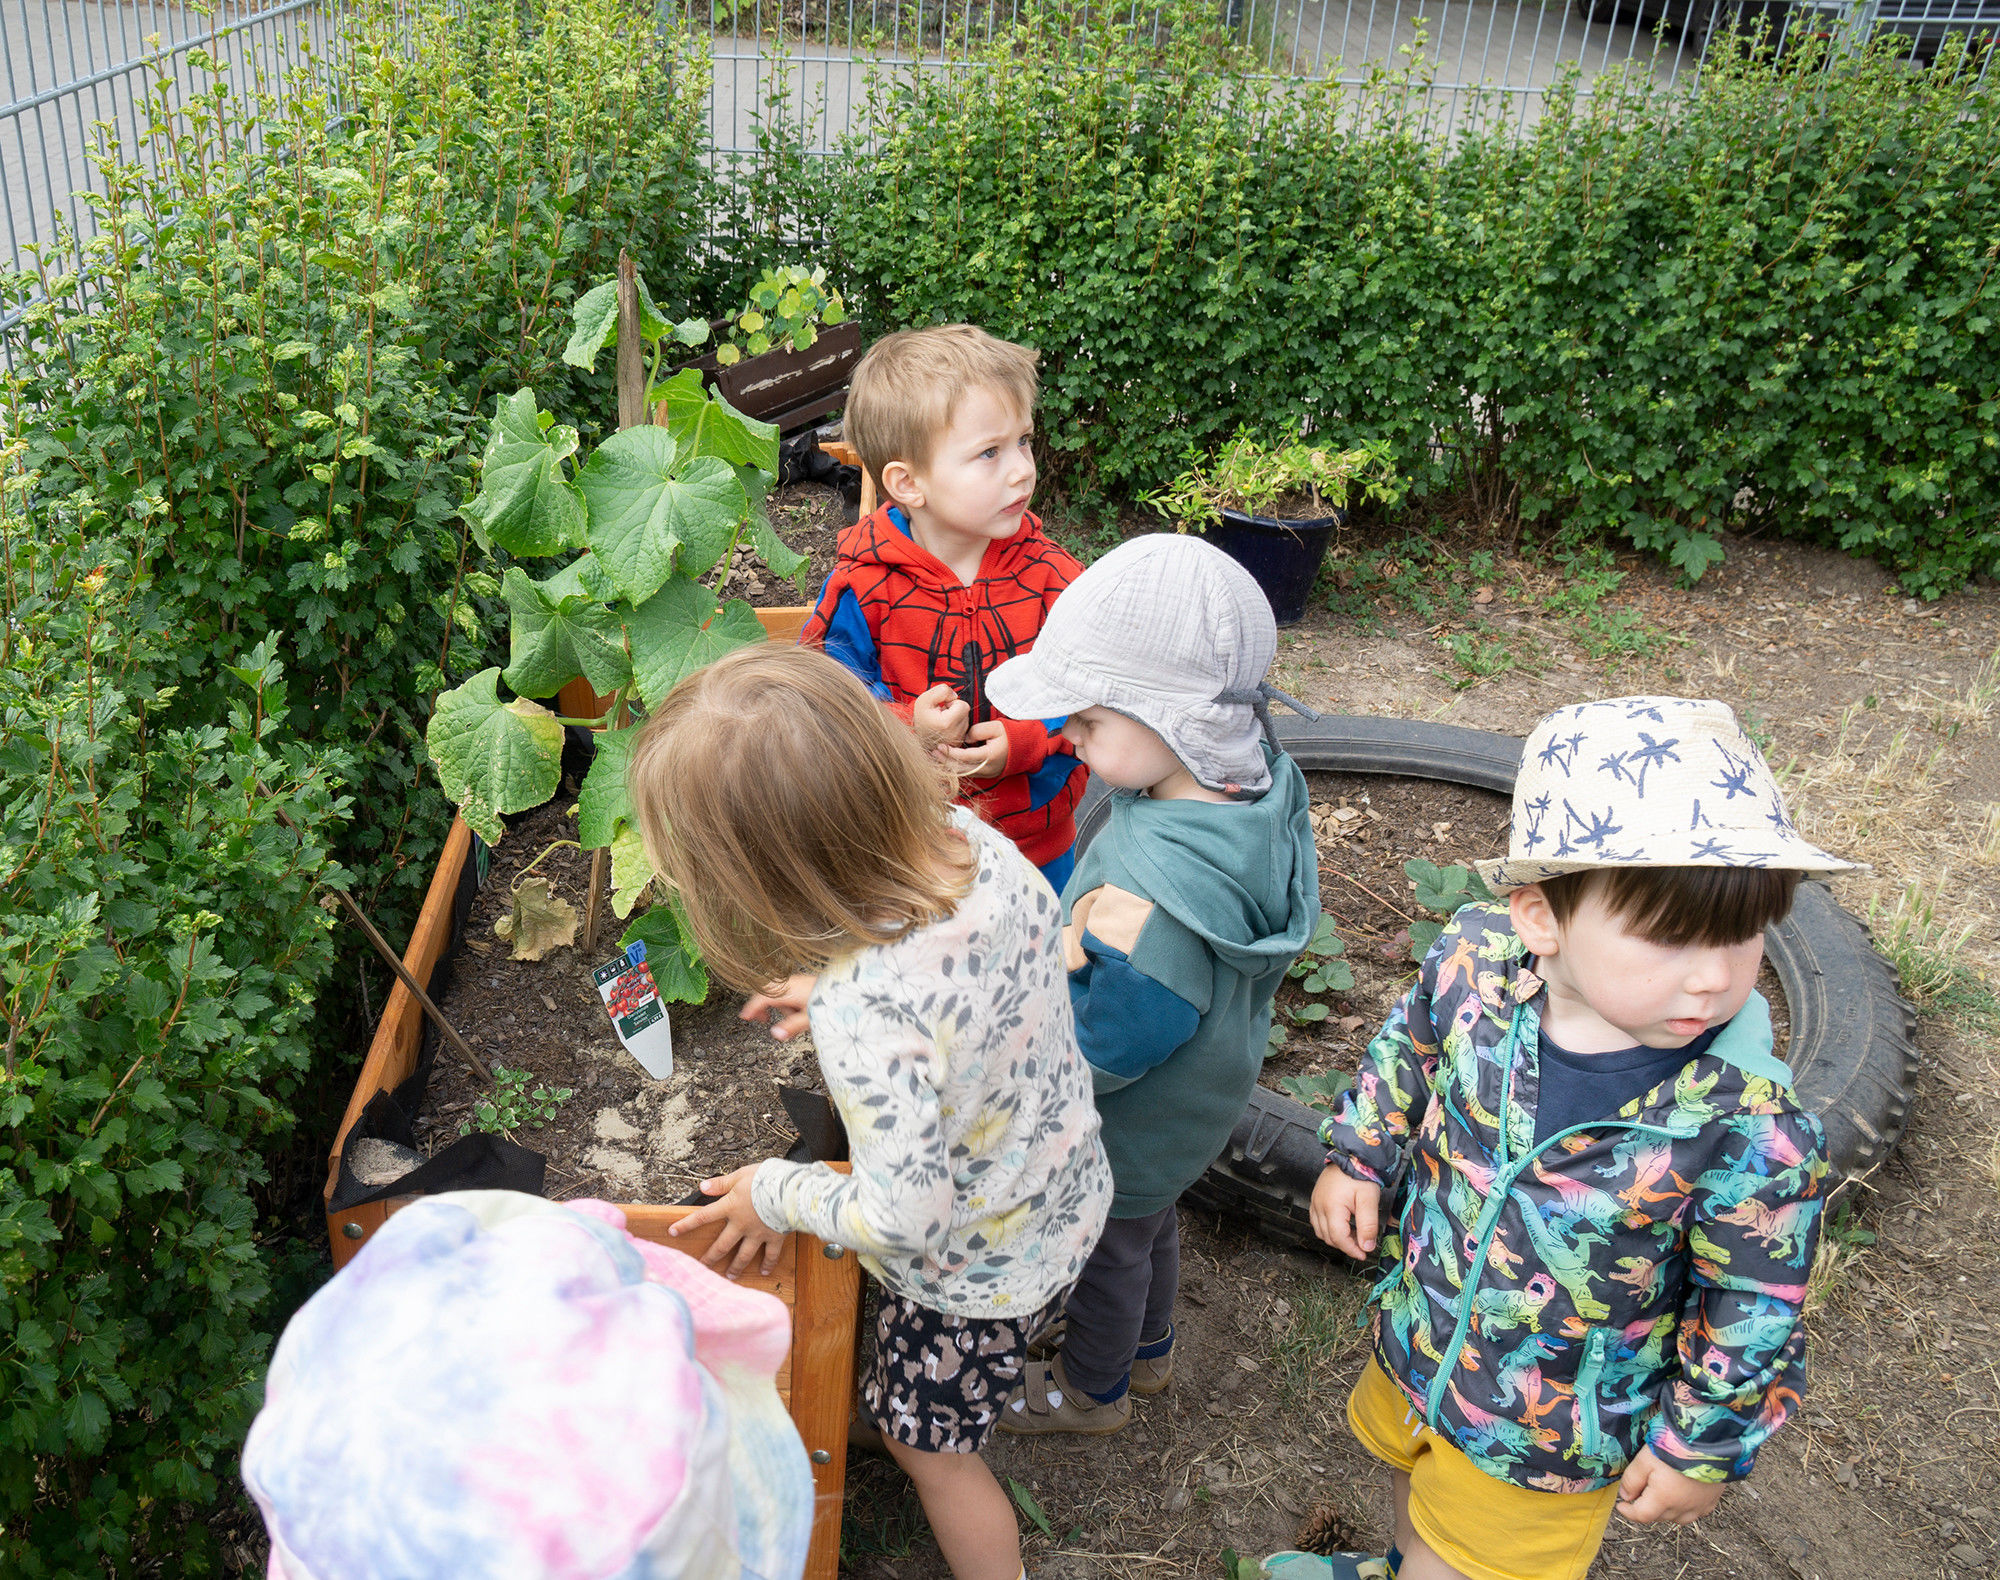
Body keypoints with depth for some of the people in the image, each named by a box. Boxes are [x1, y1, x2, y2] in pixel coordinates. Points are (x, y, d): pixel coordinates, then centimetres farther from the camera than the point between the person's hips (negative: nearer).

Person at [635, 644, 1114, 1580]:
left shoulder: (865, 1013, -43)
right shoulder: (967, 838, -22)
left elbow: (904, 1220, -30)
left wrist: (777, 1196, -13)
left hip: (979, 1270, -7)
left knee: (926, 1439, 23)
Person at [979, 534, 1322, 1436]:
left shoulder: (1145, 903, -47)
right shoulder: (1262, 788, -19)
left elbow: (1096, 1061, -33)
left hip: (1126, 1138, -7)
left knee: (1108, 1251, 23)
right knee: (1152, 1224, 34)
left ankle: (1092, 1389, 53)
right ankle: (1148, 1350, 62)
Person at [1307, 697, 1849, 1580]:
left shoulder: (1752, 1136, -33)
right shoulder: (1473, 964, -24)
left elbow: (1753, 1314, -17)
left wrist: (1703, 1450, -8)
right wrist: (1359, 1158, 2)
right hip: (1416, 1342, 5)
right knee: (1412, 1476, 34)